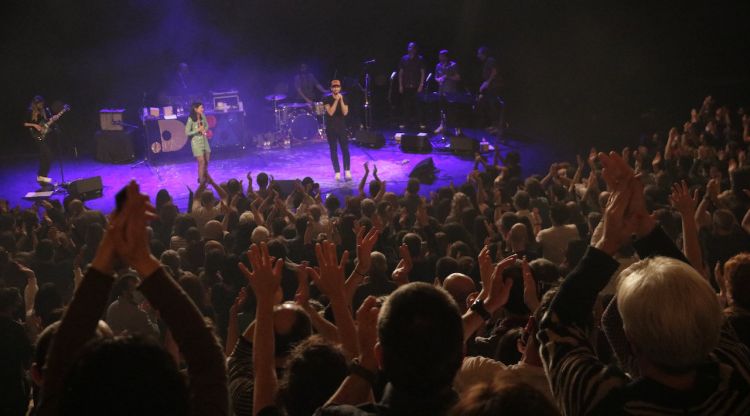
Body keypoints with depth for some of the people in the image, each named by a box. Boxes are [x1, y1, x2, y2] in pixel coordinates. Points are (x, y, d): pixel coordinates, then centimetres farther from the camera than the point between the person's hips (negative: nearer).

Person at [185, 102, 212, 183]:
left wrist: (204, 130, -9)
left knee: (206, 161, 13)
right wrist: (198, 130, -21)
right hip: (196, 142, -6)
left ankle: (205, 178, 33)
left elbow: (207, 126, 13)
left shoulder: (203, 116, -3)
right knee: (202, 162, -3)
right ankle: (201, 180, 10)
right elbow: (187, 132, -15)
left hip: (204, 141, 6)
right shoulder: (191, 119, -18)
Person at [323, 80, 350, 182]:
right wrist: (336, 100, -20)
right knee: (333, 150, 2)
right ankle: (337, 172, 6)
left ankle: (347, 171, -1)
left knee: (345, 149, -5)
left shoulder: (344, 99, 2)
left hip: (342, 127, 1)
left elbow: (345, 112, -11)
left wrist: (341, 100, -18)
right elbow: (330, 112, -17)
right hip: (331, 128, -1)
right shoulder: (327, 99, -4)